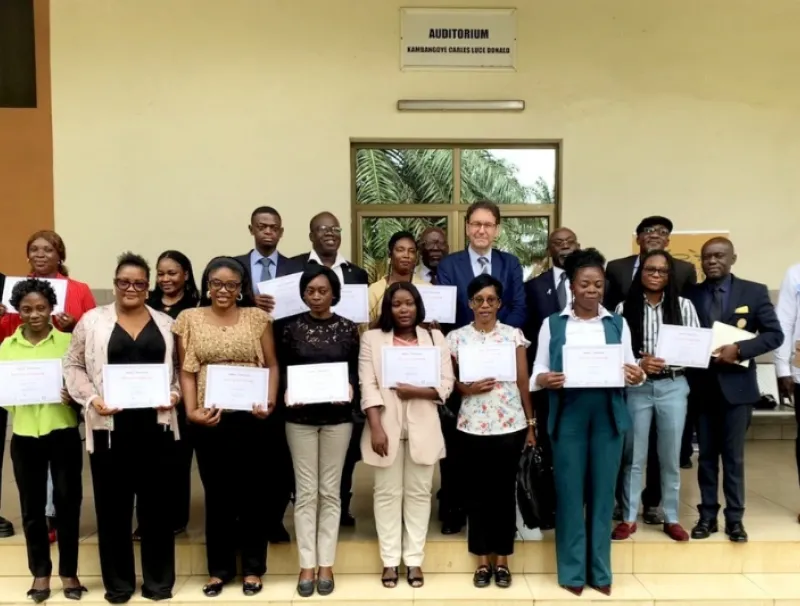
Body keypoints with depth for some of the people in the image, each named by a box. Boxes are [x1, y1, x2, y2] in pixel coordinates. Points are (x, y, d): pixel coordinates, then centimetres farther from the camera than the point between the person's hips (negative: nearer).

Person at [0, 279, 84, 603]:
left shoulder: (68, 341, -2)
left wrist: (74, 394, -19)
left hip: (63, 433, -2)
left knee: (68, 503, 5)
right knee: (32, 506, 10)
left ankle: (68, 572, 21)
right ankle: (40, 572, 26)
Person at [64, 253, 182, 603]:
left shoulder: (165, 323, 9)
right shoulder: (92, 320, 4)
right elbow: (73, 365, 4)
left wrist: (175, 394, -6)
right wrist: (91, 398, -10)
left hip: (156, 424, 1)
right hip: (109, 425, -1)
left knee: (156, 502, 8)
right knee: (113, 504, 7)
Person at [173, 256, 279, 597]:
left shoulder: (258, 317, 4)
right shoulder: (190, 318, 5)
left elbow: (271, 365, 6)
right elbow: (187, 371, 5)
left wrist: (269, 401, -8)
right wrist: (191, 410, -7)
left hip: (250, 417, 0)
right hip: (209, 419, 1)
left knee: (252, 490, 8)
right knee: (216, 493, 10)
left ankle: (253, 568, 22)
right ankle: (219, 568, 25)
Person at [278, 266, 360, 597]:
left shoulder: (348, 328, 1)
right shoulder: (291, 327, 0)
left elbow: (356, 371, 3)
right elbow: (282, 370, 3)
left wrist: (350, 389, -16)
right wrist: (287, 392, -16)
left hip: (337, 416, 0)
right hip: (300, 416, 0)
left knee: (330, 491, 7)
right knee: (305, 491, 5)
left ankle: (326, 564, 18)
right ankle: (307, 565, 15)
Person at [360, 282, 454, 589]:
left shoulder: (435, 337, 8)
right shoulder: (372, 338, 4)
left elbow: (446, 384, 2)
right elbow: (368, 386, -4)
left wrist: (417, 391, -16)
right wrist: (376, 428, -13)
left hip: (422, 428, 1)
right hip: (387, 426, -1)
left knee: (419, 493, 7)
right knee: (387, 493, 5)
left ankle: (414, 560, 17)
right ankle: (390, 561, 15)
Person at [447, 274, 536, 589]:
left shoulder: (514, 335, 2)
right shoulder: (456, 338, 2)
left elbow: (523, 382, 4)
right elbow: (450, 381, 7)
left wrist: (531, 423, 6)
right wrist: (468, 389, -14)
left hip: (510, 424, 0)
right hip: (472, 426, 0)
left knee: (505, 491, 8)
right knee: (477, 491, 7)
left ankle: (502, 560, 21)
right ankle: (482, 560, 20)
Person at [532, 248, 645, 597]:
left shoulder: (617, 324, 8)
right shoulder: (553, 324, 4)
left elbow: (631, 369, 8)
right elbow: (538, 371, 3)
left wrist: (637, 376, -13)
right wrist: (545, 379, -18)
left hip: (608, 417, 2)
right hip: (568, 417, -1)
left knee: (603, 492, 7)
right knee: (569, 493, 2)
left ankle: (600, 571, 20)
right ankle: (572, 571, 15)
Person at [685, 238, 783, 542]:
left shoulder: (754, 292, 1)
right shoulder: (690, 294, 4)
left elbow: (775, 334, -4)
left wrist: (739, 348, -17)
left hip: (737, 385, -1)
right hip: (701, 385, 2)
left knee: (733, 456, 6)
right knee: (706, 455, 10)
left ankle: (735, 519, 18)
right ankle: (707, 516, 20)